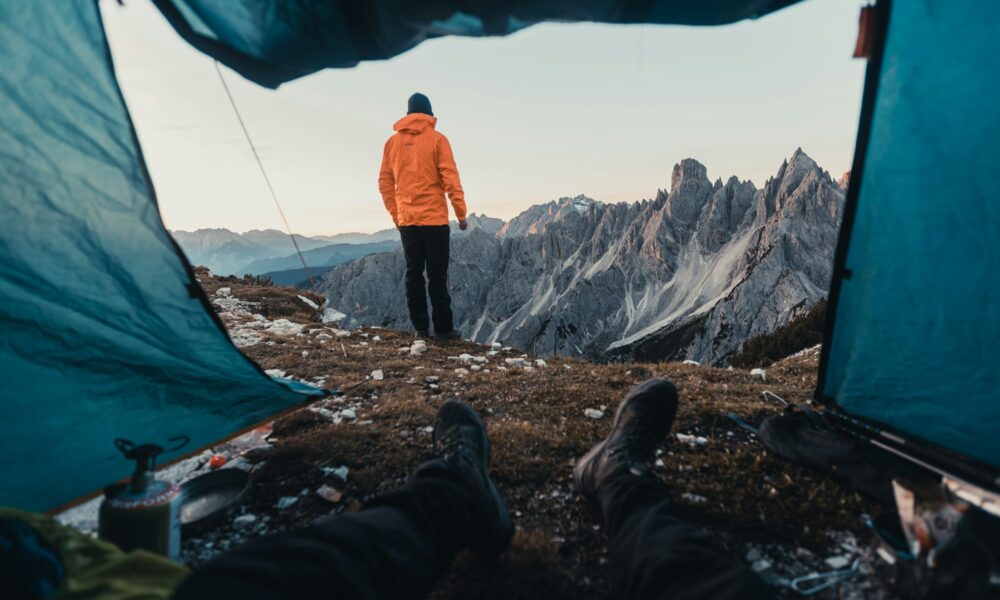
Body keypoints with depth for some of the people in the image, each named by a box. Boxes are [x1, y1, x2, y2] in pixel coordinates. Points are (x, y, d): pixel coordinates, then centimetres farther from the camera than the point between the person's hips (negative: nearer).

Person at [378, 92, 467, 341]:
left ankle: (420, 328, 10)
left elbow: (384, 183, 10)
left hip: (407, 221, 4)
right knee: (437, 276, 0)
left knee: (413, 274, 9)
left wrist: (396, 216, 17)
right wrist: (461, 213, -3)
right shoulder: (437, 139, -3)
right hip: (434, 219, -4)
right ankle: (443, 328, 2)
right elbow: (450, 178, -8)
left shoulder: (392, 142, 9)